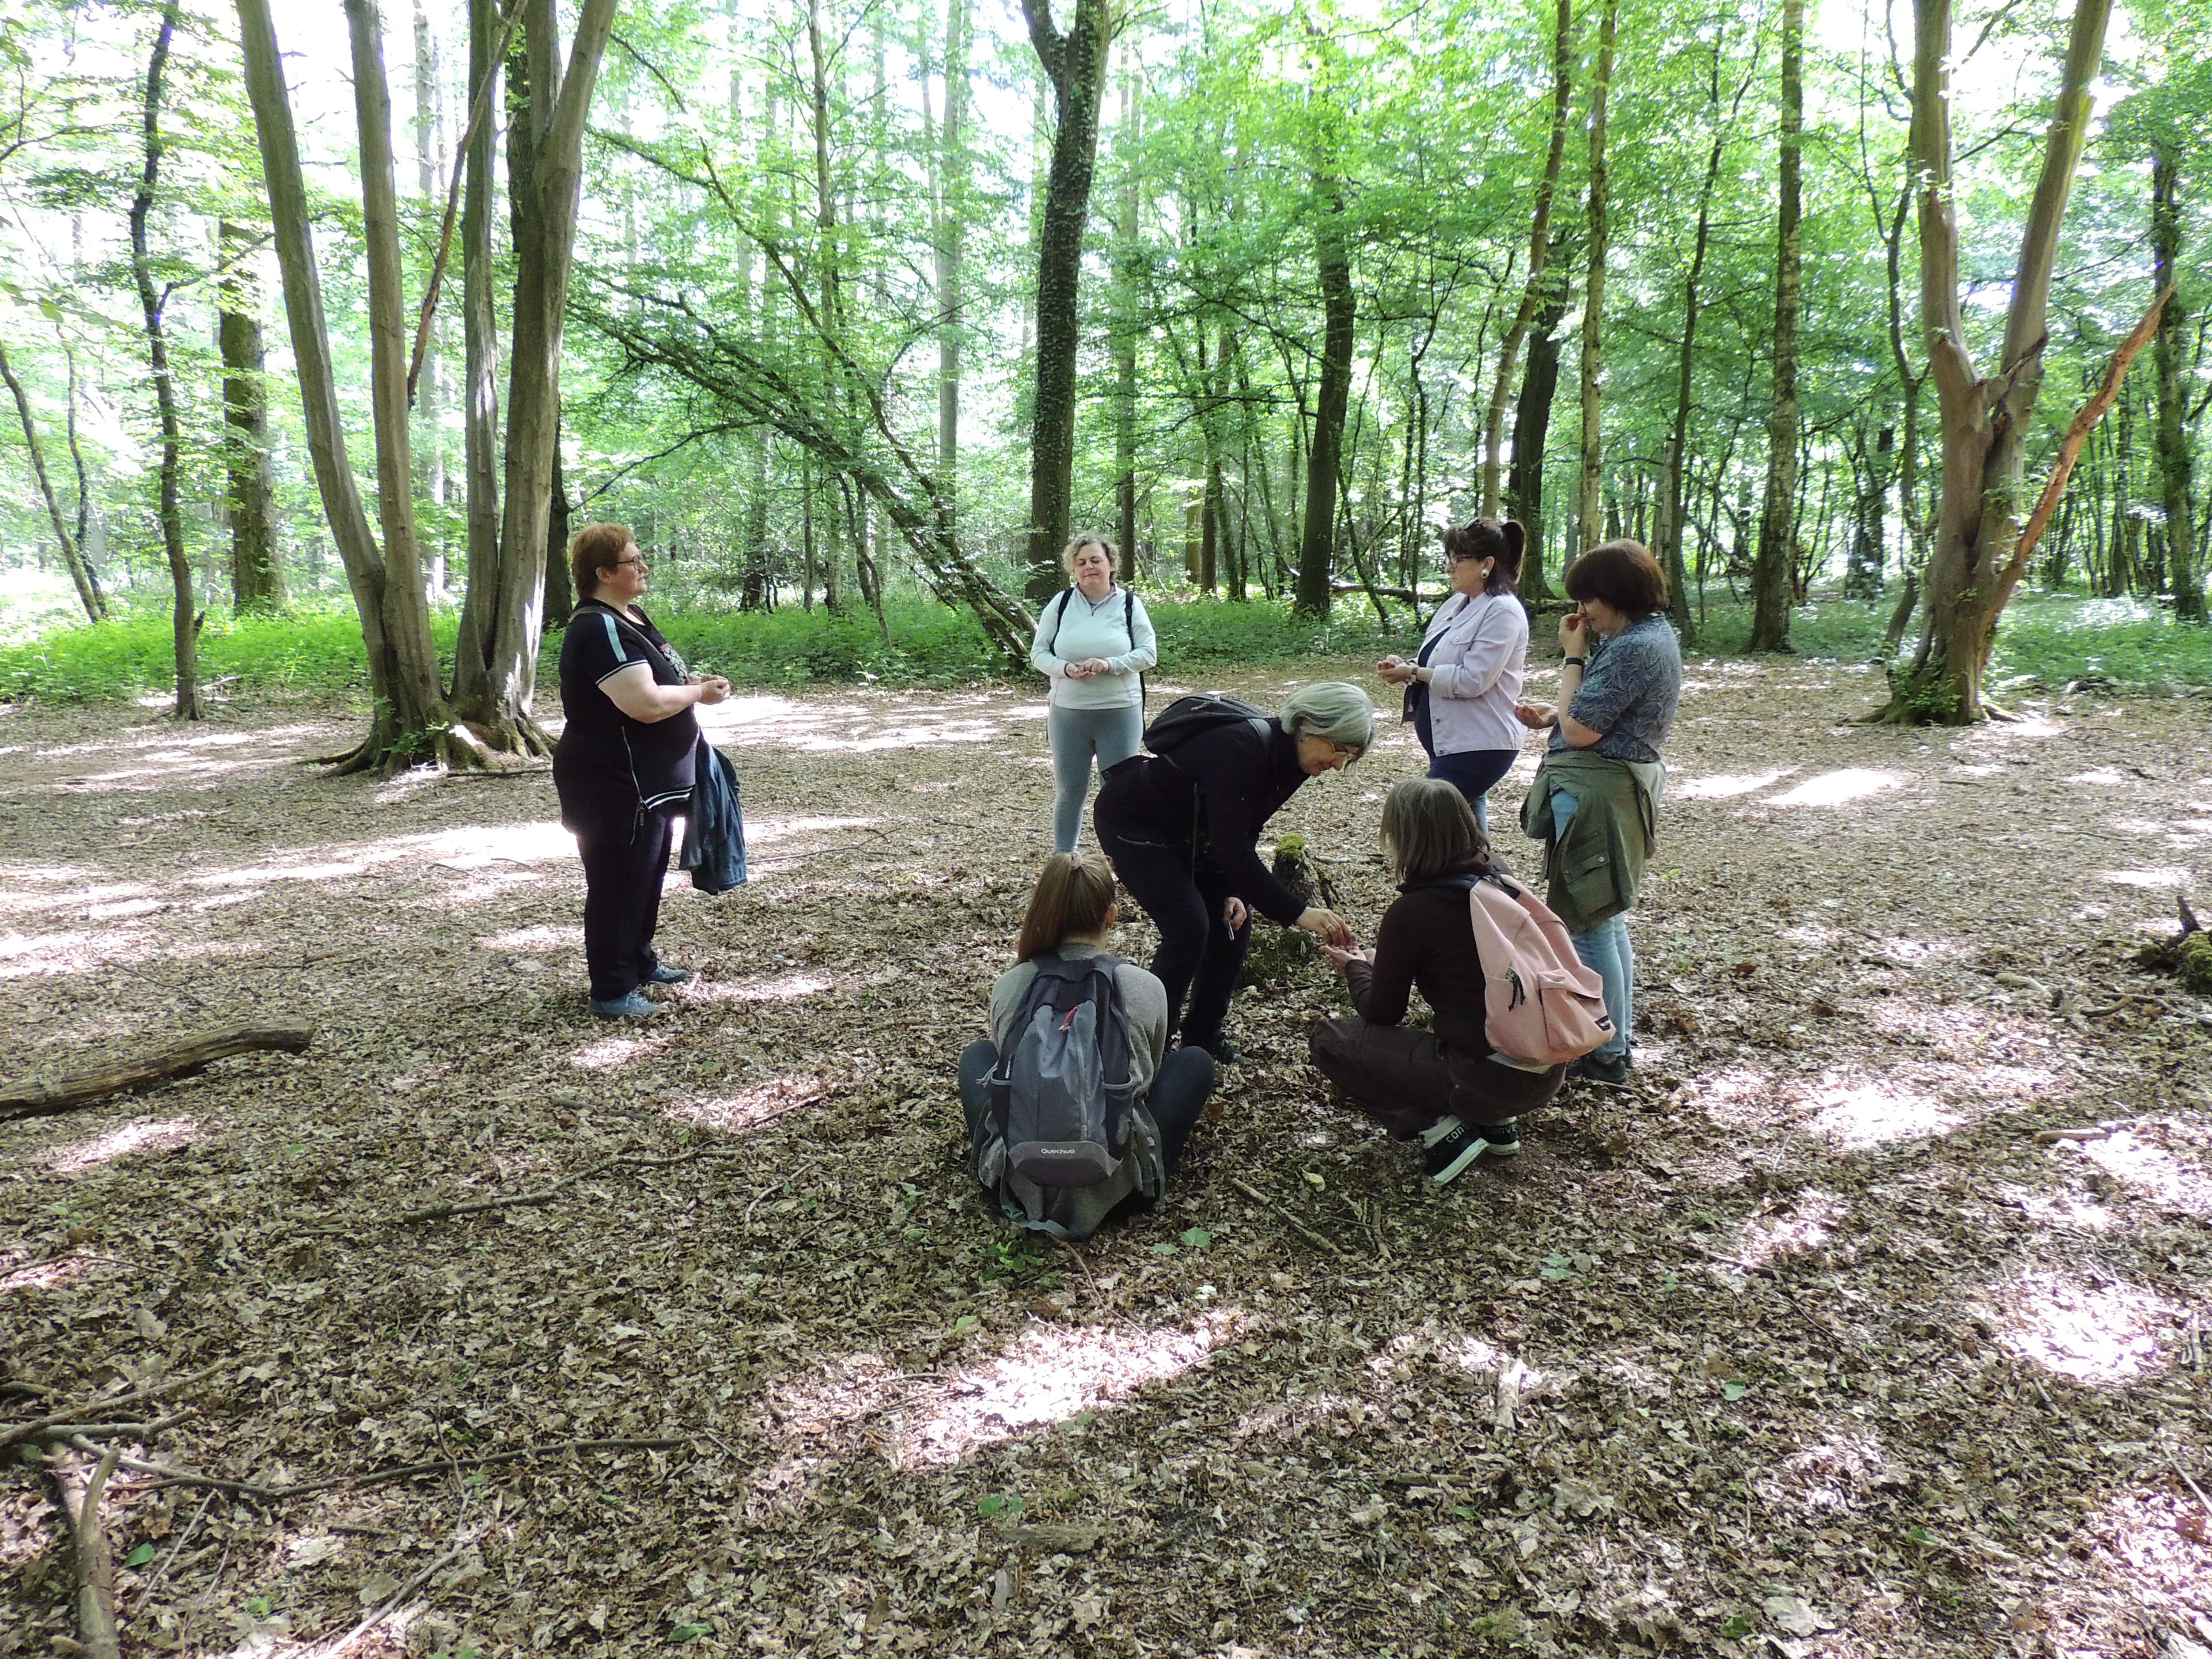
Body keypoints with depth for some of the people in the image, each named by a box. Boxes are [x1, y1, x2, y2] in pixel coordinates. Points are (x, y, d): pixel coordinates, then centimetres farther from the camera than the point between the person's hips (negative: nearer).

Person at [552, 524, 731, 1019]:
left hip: (646, 785, 10)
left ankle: (640, 961, 37)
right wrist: (700, 693, -15)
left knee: (648, 877, 22)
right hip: (614, 788, -10)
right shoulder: (600, 630, -22)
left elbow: (652, 681, 24)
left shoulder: (630, 617, 10)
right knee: (617, 886, 0)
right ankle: (611, 992, 11)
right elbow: (646, 703, -31)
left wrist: (693, 682, 3)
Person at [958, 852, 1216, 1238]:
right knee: (1195, 1061, 19)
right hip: (1115, 1189, -2)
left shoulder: (1010, 984, -3)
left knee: (977, 1055, 29)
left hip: (1019, 1181, 2)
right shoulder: (1145, 988, -6)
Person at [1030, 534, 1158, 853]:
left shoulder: (1129, 604, 1)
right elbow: (1038, 653, 4)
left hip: (1120, 713, -1)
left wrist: (1108, 664, -19)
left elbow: (1149, 653, -3)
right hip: (1068, 713, 1)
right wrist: (1065, 668, -17)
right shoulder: (1060, 605, 4)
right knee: (1069, 791, 9)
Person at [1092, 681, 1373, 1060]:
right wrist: (1297, 912, -41)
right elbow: (1231, 846, -38)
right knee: (1189, 928, -17)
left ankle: (1202, 1034, 15)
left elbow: (1244, 834, 2)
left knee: (1233, 921, 1)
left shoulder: (1289, 761, -6)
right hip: (1131, 823, -9)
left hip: (1185, 832, 9)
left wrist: (1235, 892, -13)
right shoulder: (1241, 748, -34)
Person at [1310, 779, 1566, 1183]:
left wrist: (1355, 967, 18)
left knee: (1328, 1039, 5)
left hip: (1486, 1080, -7)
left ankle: (1441, 1129, -2)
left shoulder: (1411, 911, -13)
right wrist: (1381, 963, 25)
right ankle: (1497, 1123, 18)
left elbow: (1382, 1013, -1)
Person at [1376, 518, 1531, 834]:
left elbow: (1472, 680, -23)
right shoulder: (1455, 605, 12)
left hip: (1479, 745, -10)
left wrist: (1414, 672, -15)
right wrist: (1405, 666, 0)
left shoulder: (1502, 612, -15)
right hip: (1450, 740, 10)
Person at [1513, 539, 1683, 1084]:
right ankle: (1617, 1038, 32)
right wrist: (1555, 714, 4)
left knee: (1587, 925, -1)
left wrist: (1572, 658, -12)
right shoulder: (1654, 633, 12)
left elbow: (1580, 732, -22)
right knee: (1607, 921, 20)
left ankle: (1605, 1055, 10)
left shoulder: (1633, 649, -21)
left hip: (1597, 793, -11)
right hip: (1621, 786, 11)